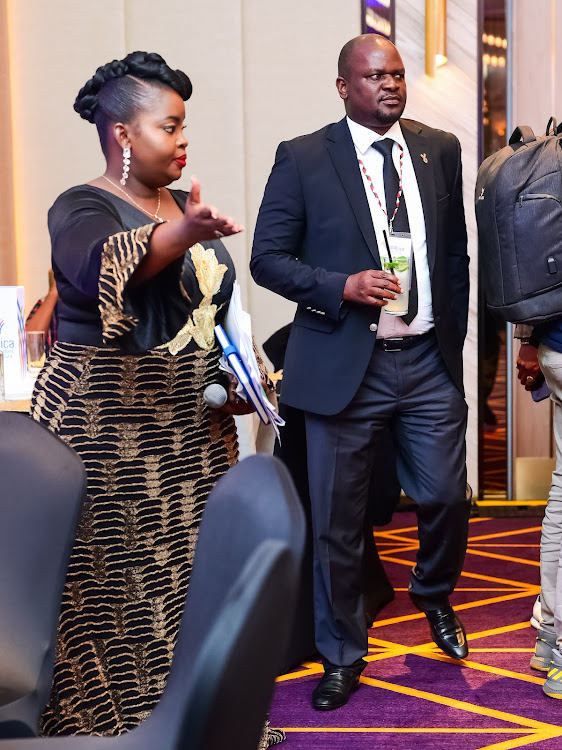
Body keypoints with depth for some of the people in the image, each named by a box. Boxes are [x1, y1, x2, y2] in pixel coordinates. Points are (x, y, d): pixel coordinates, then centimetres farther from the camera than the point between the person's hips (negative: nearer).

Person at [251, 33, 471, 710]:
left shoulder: (440, 150, 9)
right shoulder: (302, 159, -2)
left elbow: (455, 253, 15)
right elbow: (268, 258, -3)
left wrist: (454, 336, 10)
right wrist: (342, 286, -17)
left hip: (429, 363, 3)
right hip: (345, 367, -3)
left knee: (446, 497, 7)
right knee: (336, 521, 5)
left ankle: (434, 595, 41)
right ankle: (341, 655, 24)